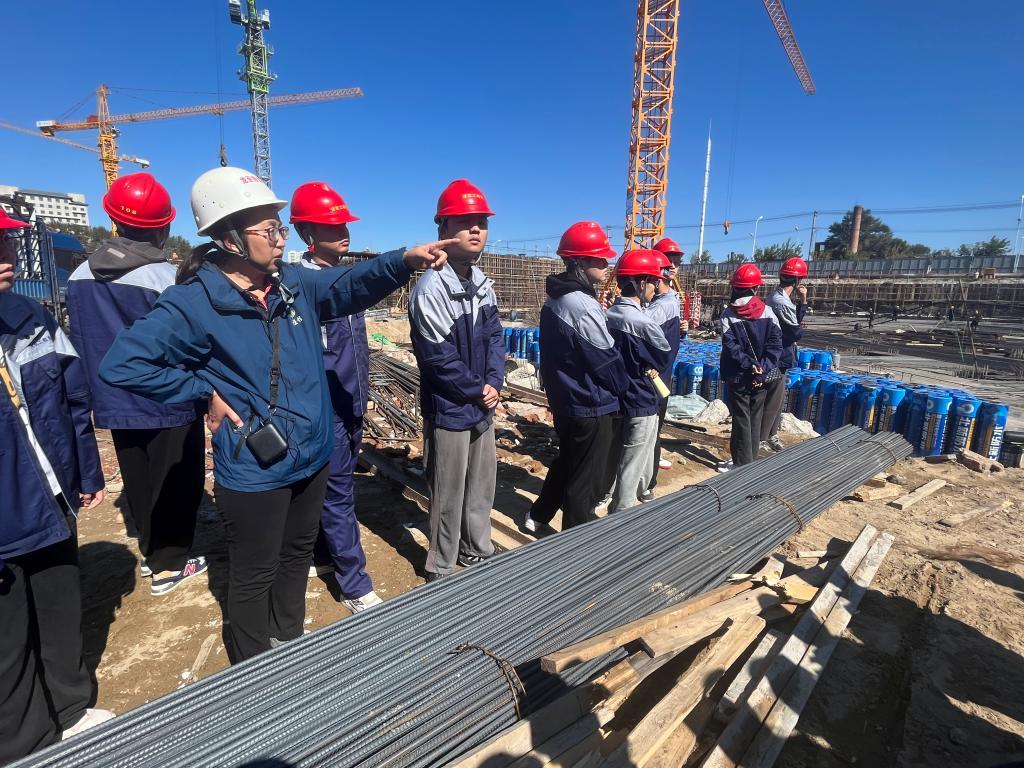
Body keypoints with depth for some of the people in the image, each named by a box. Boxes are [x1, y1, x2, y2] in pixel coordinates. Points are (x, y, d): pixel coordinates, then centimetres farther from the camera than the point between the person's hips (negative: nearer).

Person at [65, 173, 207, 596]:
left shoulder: (79, 276, 2)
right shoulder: (167, 278, -20)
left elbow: (79, 346, 9)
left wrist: (98, 395, 20)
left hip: (116, 405, 6)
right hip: (169, 404, -6)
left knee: (138, 483, 19)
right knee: (175, 483, 9)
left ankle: (151, 552, 33)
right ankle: (170, 563, 19)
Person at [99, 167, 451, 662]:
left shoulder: (296, 283, 0)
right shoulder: (194, 302, -17)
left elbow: (353, 284, -6)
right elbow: (120, 365, -15)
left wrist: (404, 261, -24)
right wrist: (204, 390, -14)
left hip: (311, 455, 6)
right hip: (253, 470, -6)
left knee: (298, 555, 25)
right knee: (255, 575, 15)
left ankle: (291, 643, 51)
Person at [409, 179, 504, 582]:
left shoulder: (484, 285, 8)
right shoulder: (431, 288, -18)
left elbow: (495, 336, 8)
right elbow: (438, 355, -20)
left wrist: (494, 383, -7)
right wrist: (477, 390, -12)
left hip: (483, 406, 8)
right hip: (449, 409, -7)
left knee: (482, 486, 19)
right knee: (448, 495, 6)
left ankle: (478, 552, 39)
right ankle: (441, 569, 26)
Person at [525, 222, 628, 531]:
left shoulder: (554, 300, 6)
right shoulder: (583, 306, -23)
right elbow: (606, 359, -16)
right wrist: (621, 387, 1)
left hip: (562, 400, 9)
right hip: (591, 405, -9)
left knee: (565, 462, 26)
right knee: (586, 479, 6)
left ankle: (538, 515, 39)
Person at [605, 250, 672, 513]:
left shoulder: (608, 315, 1)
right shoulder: (643, 322, -22)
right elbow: (666, 356, -7)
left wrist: (644, 367, 2)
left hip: (615, 399, 8)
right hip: (640, 404, -8)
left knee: (618, 459, 22)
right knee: (634, 468, 6)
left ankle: (618, 505, 38)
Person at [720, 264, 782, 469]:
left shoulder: (728, 315, -8)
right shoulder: (768, 312, -2)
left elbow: (731, 346, -17)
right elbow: (775, 344, -7)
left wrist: (749, 365, -15)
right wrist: (762, 370, -9)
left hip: (738, 377, -2)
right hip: (761, 376, 2)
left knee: (741, 421, 4)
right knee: (755, 420, 13)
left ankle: (742, 464, 7)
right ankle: (751, 461, 21)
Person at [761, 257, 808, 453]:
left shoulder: (776, 296, 8)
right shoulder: (783, 302, -23)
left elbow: (797, 319, 15)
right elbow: (797, 332, -16)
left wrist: (802, 301, 2)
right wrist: (801, 328, 4)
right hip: (778, 358, -10)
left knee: (775, 400, 19)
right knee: (773, 401, 0)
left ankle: (771, 435, 31)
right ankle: (761, 439, 9)